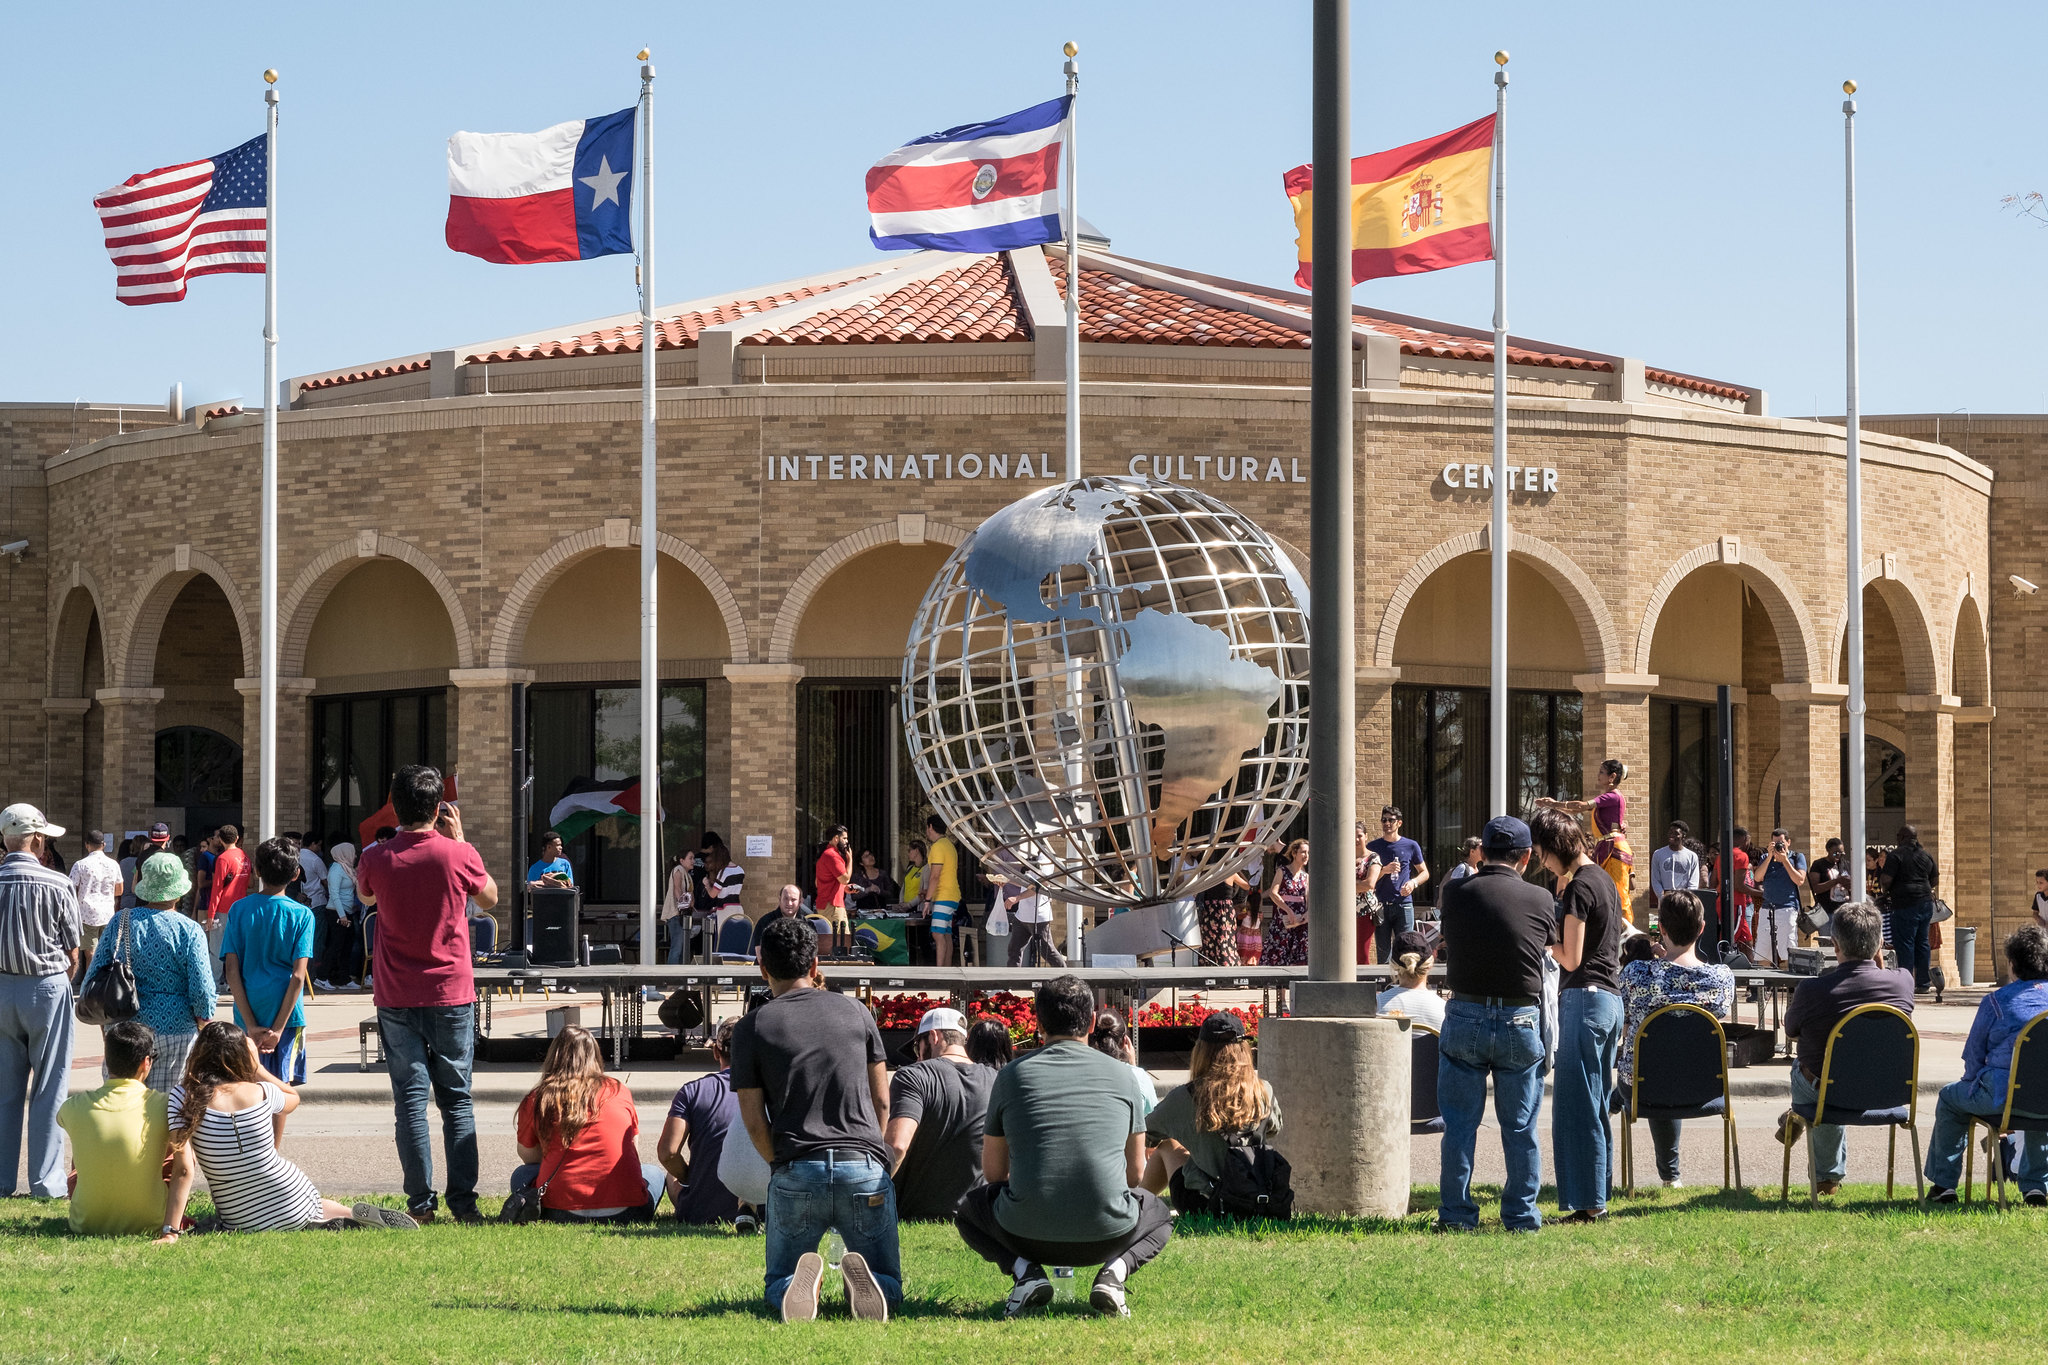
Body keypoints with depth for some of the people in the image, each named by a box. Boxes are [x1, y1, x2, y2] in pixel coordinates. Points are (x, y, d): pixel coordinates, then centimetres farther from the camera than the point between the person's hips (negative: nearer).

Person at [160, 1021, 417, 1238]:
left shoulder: (182, 1099, -13)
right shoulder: (259, 1093, -6)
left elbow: (183, 1170, -20)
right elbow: (293, 1097, 19)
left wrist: (170, 1232, -20)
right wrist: (256, 1065, 15)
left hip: (245, 1224, -2)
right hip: (297, 1206, 2)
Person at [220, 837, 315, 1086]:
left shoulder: (239, 910, 1)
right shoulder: (301, 915, -3)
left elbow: (232, 971, -4)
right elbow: (298, 976, -10)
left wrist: (251, 1025, -6)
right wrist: (278, 1028, -10)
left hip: (247, 1017, 2)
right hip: (285, 1014, -2)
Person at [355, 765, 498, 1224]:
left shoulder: (377, 859, -6)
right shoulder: (458, 855, -8)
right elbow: (490, 897, 12)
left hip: (397, 997, 0)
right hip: (452, 995, 0)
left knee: (411, 1098, 2)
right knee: (456, 1099, 7)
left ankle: (420, 1201, -2)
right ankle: (463, 1199, 3)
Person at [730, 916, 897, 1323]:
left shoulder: (751, 1029, 4)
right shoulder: (855, 1012, 11)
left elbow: (754, 1121, 3)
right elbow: (881, 1101, 14)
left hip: (796, 1173, -1)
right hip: (864, 1167, 1)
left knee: (778, 1285, 16)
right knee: (889, 1286, 13)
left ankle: (799, 1282, -22)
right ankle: (864, 1280, -24)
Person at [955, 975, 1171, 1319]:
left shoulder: (1012, 1075, 6)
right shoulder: (1122, 1075, 7)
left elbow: (993, 1172, 15)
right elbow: (1136, 1174, 16)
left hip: (1027, 1235, 0)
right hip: (1108, 1234, 0)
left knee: (969, 1208, 33)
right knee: (1158, 1212, 35)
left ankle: (1024, 1270, 2)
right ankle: (1114, 1272, 2)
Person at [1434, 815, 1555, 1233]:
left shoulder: (1455, 895, -3)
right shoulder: (1539, 900, -3)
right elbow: (1555, 946, 15)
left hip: (1463, 1017, 0)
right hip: (1519, 1022, 0)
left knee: (1459, 1124, 8)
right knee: (1520, 1127, 9)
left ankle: (1456, 1214, 8)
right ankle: (1521, 1215, 12)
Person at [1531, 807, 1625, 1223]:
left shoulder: (1579, 887, -13)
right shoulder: (1604, 880, 15)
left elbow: (1571, 957, -15)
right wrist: (1562, 890, 17)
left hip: (1584, 997, -10)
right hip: (1611, 998, 10)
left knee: (1577, 1104, -7)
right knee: (1596, 1105, 13)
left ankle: (1588, 1203, -8)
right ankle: (1598, 1198, 16)